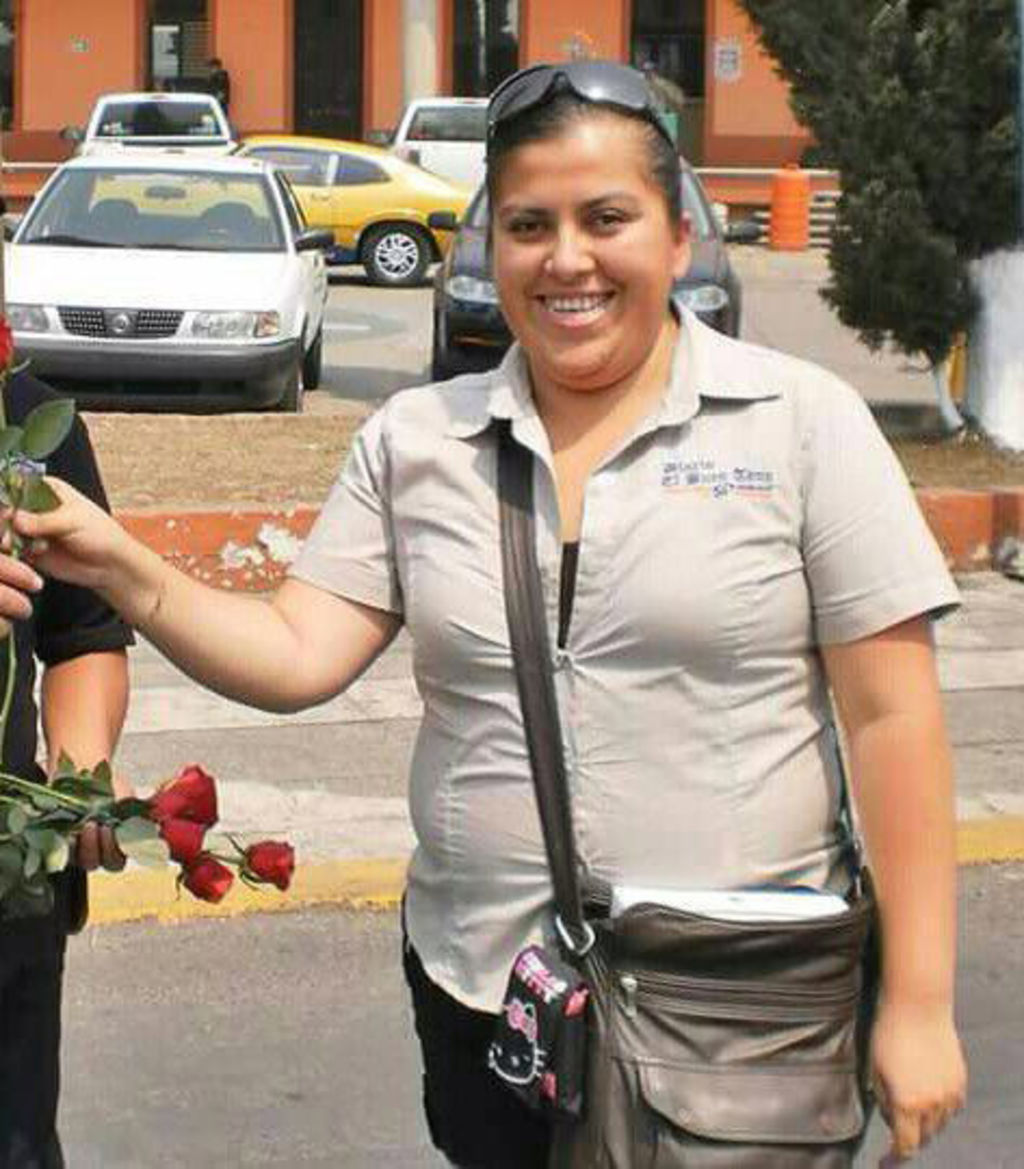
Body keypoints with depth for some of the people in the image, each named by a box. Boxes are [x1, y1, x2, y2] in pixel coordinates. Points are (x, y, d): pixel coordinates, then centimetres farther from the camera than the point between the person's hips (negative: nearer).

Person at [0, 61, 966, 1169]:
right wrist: (121, 569, -16)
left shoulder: (802, 422, -6)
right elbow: (297, 657, 0)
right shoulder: (414, 440, 3)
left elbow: (892, 720, -7)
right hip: (480, 997, 3)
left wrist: (918, 1001, -9)